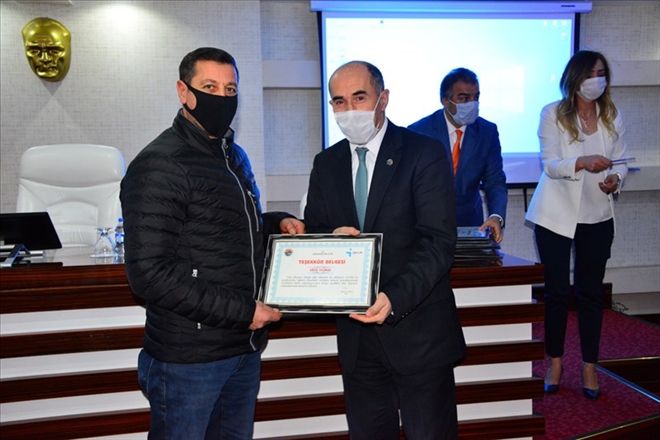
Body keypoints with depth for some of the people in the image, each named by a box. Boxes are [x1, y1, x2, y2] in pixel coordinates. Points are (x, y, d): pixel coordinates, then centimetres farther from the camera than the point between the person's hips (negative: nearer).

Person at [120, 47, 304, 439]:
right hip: (189, 358, -7)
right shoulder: (158, 165, -15)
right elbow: (150, 272, -22)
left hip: (246, 347, 8)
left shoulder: (235, 157, 11)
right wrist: (241, 311, -19)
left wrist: (277, 223, 3)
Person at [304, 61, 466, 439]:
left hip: (417, 332, -4)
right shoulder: (326, 164, 8)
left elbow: (439, 243, -16)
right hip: (356, 335, 5)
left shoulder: (425, 153, -8)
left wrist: (394, 299, -29)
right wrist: (330, 239, -14)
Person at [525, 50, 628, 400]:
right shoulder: (553, 114, -2)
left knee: (590, 292, 6)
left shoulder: (612, 117, 8)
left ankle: (589, 367, 18)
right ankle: (555, 364, 18)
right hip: (556, 215, -2)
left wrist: (614, 179, -13)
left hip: (596, 216, 3)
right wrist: (582, 163, -27)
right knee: (557, 291, 4)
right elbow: (550, 165, -9)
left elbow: (620, 161, 9)